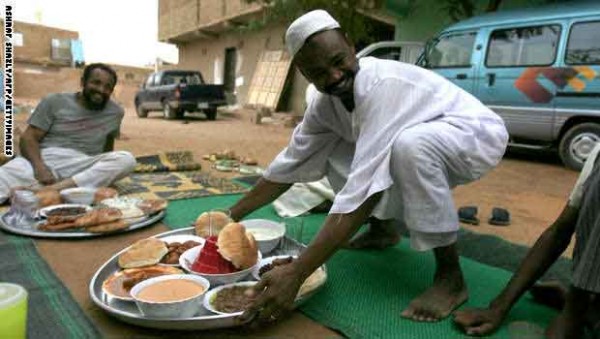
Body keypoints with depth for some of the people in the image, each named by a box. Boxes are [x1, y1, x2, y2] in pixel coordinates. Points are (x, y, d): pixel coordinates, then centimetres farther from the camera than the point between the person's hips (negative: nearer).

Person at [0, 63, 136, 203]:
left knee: (126, 159, -30)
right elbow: (29, 137, 3)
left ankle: (56, 188, -40)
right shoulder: (55, 101, 10)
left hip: (83, 168, 1)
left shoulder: (115, 112, 15)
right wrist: (39, 167, -16)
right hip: (44, 159, 0)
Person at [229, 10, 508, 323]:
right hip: (418, 144, 7)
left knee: (408, 145, -38)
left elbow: (363, 188, -41)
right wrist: (232, 215, -1)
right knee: (335, 153, -5)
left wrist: (295, 274, -43)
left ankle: (450, 276, -21)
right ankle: (384, 228, 14)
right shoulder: (325, 103, -9)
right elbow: (290, 163, -3)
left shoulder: (383, 85, -34)